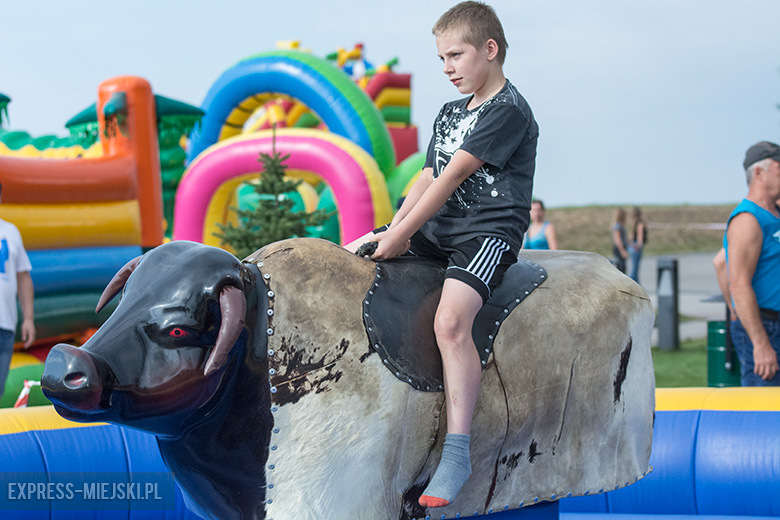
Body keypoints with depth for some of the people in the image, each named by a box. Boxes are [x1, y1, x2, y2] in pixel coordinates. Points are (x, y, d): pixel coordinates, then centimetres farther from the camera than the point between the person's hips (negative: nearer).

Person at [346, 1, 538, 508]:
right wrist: (390, 234, -1)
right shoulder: (449, 114, 21)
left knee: (450, 319, -34)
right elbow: (427, 179, 15)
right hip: (436, 230, 10)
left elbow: (452, 177, -16)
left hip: (489, 231, -9)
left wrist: (401, 235, -19)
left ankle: (457, 452, -31)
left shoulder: (508, 111, -9)